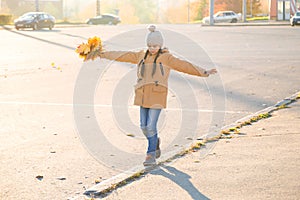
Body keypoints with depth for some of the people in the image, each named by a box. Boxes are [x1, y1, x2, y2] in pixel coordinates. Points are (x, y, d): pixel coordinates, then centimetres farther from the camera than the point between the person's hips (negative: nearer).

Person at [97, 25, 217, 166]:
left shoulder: (166, 58, -2)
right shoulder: (141, 56, 11)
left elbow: (184, 65, -8)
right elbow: (124, 56, 15)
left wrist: (204, 73, -15)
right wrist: (103, 54, 18)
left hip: (157, 96, -5)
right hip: (143, 95, 5)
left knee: (151, 126, -7)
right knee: (144, 126, 7)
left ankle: (151, 155, 5)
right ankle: (155, 142, 35)